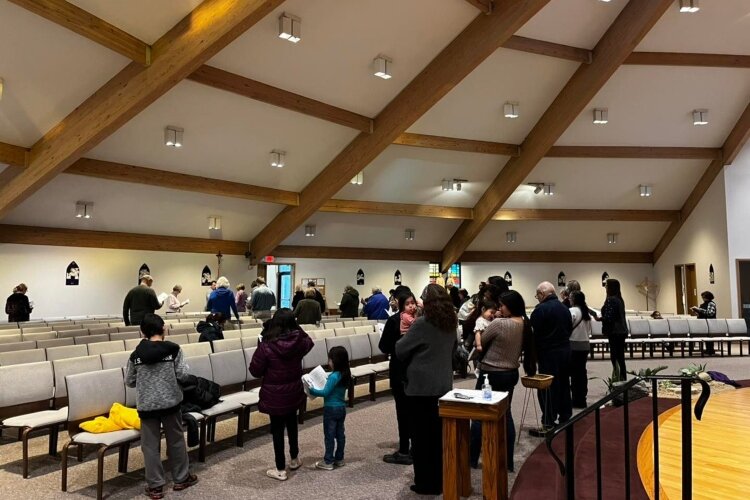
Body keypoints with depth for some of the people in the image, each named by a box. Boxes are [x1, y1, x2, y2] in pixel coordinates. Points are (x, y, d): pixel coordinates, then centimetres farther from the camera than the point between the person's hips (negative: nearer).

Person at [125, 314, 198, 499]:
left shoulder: (136, 355, -3)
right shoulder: (173, 349, -10)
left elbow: (129, 381, 5)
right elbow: (183, 375, -11)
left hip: (146, 405, 1)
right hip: (170, 402, -1)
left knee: (150, 445, 10)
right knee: (176, 440, 14)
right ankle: (181, 478, 27)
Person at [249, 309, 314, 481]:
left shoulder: (266, 345, -22)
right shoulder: (300, 341, -12)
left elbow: (255, 371, -12)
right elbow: (309, 342, 14)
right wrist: (297, 327, 12)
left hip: (274, 394, -4)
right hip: (293, 391, 4)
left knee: (277, 429, 9)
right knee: (292, 424, 24)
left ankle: (280, 469, 19)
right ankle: (294, 459, 40)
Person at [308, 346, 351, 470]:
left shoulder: (334, 376, -24)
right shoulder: (345, 375, 2)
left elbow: (325, 393, -20)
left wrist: (311, 391, -10)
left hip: (331, 409, -8)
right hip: (342, 408, 8)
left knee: (329, 436, 3)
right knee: (340, 434, 15)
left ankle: (328, 462, 11)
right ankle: (339, 459, 25)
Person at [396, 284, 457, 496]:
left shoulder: (421, 324, -16)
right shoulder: (451, 324, 5)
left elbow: (400, 350, -8)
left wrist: (405, 335, 10)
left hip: (421, 386, -6)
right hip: (443, 385, 6)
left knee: (422, 435, 5)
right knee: (439, 433, 15)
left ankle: (426, 483, 12)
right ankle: (440, 480, 25)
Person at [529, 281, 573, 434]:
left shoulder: (540, 309, -14)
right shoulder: (564, 308, 10)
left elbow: (534, 333, -14)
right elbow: (570, 329, 17)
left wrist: (534, 353, -3)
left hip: (548, 353, -8)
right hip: (566, 350, 8)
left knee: (548, 389, -2)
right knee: (564, 386, 15)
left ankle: (548, 425, 0)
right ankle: (565, 419, 24)